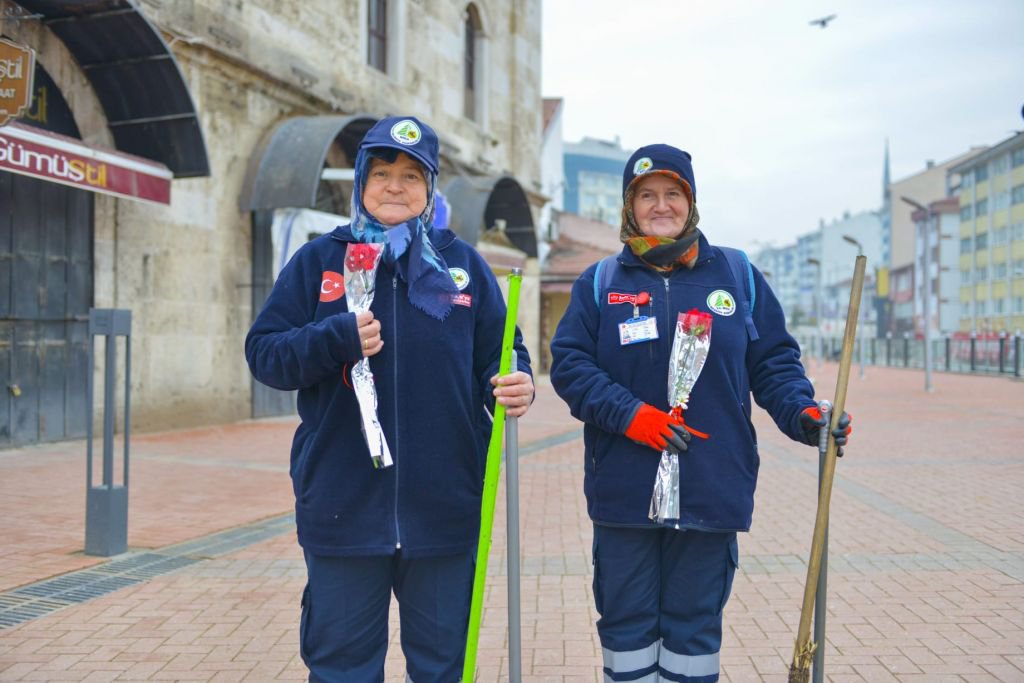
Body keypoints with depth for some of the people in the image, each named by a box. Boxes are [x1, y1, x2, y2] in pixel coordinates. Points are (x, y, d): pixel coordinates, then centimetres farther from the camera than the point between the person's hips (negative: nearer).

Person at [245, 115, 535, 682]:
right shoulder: (317, 261, 5)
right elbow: (262, 353, 1)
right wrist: (337, 339, -16)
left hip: (444, 508, 1)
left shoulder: (463, 263, 7)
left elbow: (501, 353, 7)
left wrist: (516, 386, -15)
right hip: (342, 508, 0)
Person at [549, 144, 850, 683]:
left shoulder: (738, 276, 8)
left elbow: (774, 362, 9)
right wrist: (627, 413, -15)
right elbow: (568, 363, -1)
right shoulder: (601, 282, 6)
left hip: (712, 490, 0)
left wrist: (803, 413, -10)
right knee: (626, 621, 10)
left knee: (694, 623, 11)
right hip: (623, 491, 0)